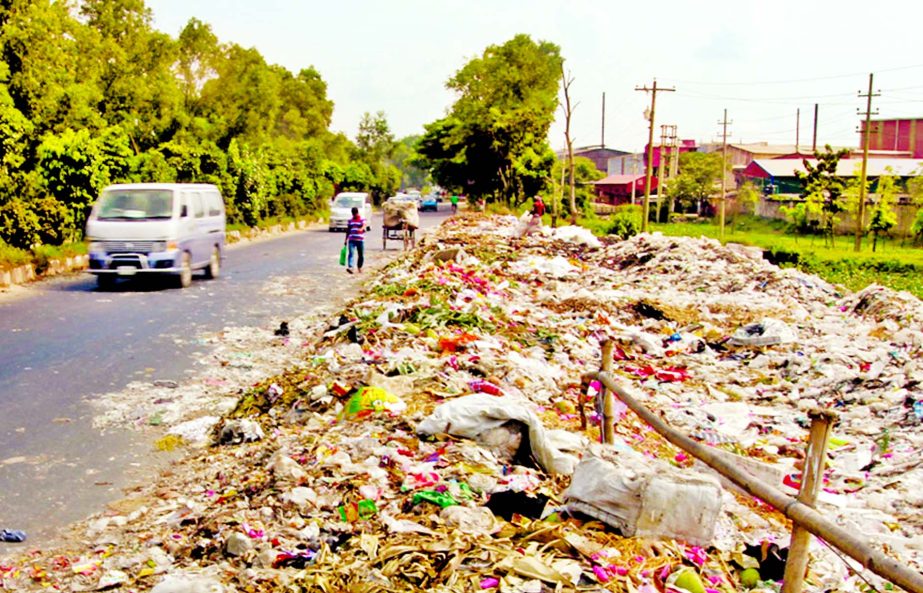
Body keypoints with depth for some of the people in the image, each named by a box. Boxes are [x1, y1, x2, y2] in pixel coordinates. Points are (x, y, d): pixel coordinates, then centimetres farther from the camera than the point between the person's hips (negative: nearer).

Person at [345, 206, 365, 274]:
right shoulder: (350, 220, 13)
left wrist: (361, 229, -42)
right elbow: (348, 231, 17)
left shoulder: (362, 219, 2)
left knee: (361, 255, 7)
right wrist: (346, 240, 14)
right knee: (351, 253, -15)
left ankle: (359, 267, 26)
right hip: (351, 240, 2)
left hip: (360, 240, -1)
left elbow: (364, 226, -18)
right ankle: (350, 267, -29)